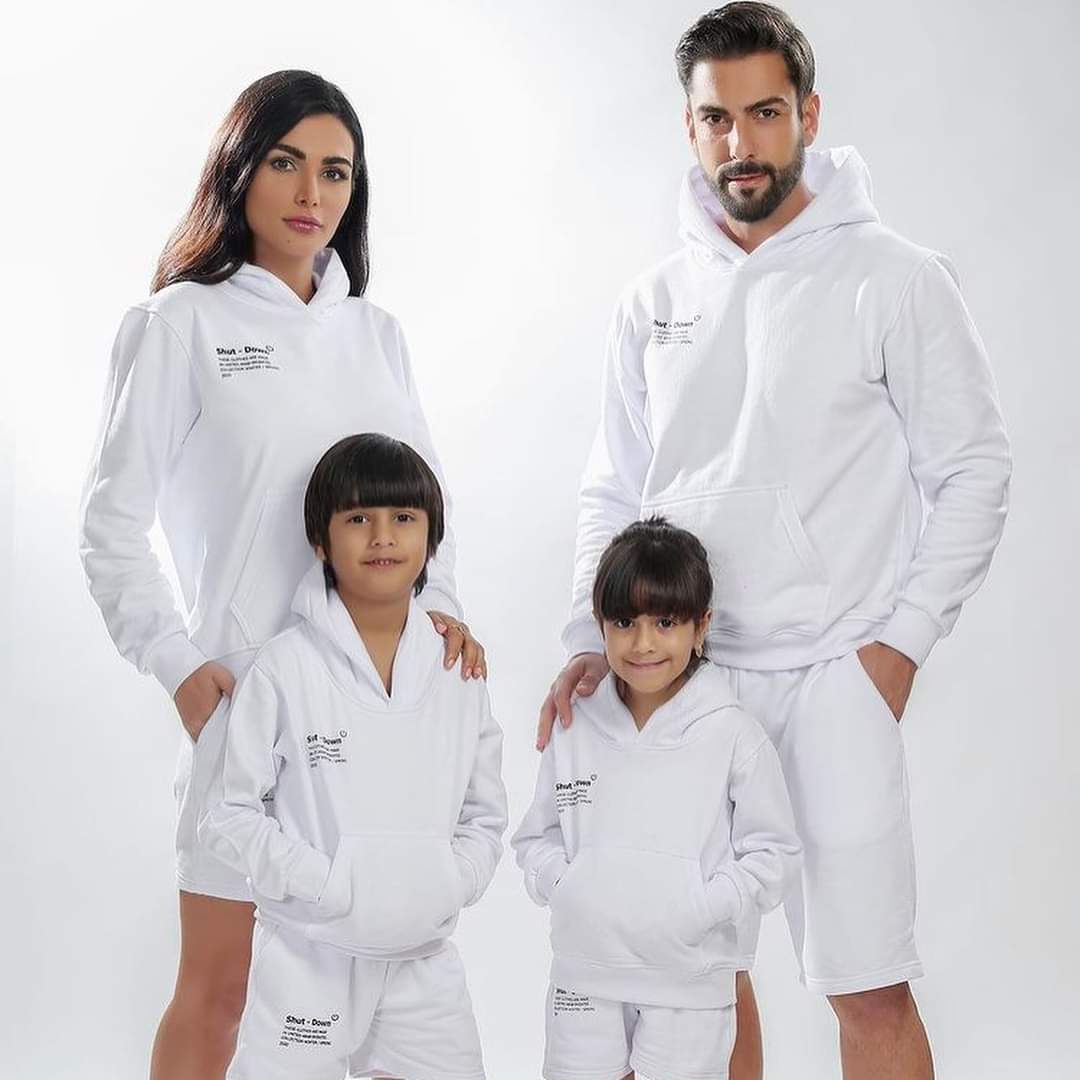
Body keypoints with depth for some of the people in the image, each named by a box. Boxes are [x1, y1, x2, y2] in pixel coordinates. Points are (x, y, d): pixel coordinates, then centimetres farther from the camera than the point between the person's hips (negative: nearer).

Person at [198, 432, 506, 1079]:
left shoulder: (455, 670, 5)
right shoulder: (286, 669, -7)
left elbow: (485, 815, 11)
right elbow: (230, 813, -6)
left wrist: (450, 884, -7)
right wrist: (325, 884, -16)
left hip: (424, 955, 4)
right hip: (309, 953, -3)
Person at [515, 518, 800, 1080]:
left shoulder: (733, 736, -6)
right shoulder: (573, 729, 2)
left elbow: (772, 850, -4)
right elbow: (537, 836, 10)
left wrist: (700, 906, -15)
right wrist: (562, 884, -9)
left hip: (689, 975, -2)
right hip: (585, 967, 2)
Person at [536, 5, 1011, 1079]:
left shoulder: (893, 279, -1)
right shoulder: (653, 302, 11)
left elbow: (972, 472, -1)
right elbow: (611, 495, 14)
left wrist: (902, 640, -8)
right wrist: (591, 642, 0)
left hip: (837, 677, -4)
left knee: (869, 986, -3)